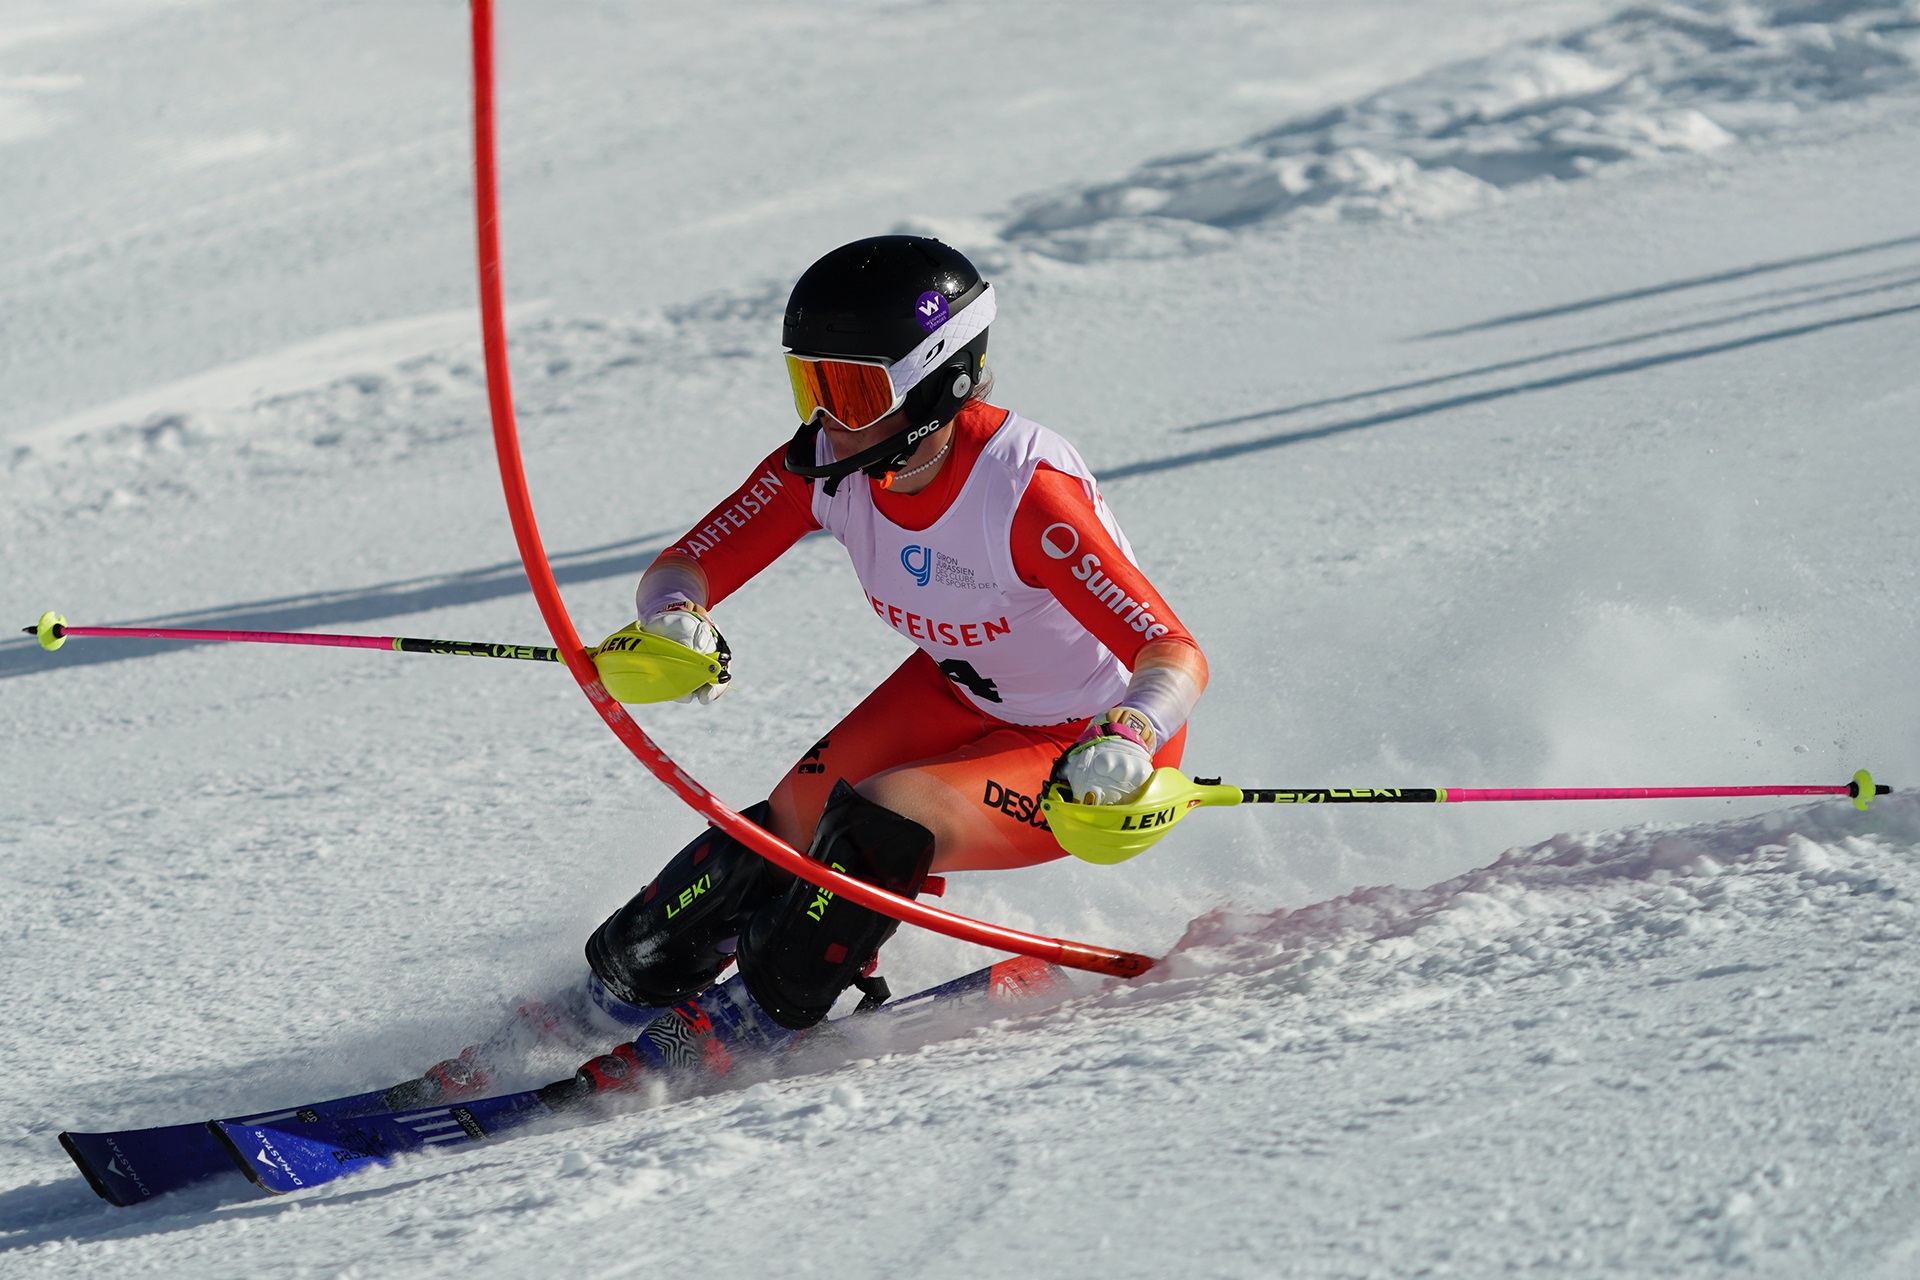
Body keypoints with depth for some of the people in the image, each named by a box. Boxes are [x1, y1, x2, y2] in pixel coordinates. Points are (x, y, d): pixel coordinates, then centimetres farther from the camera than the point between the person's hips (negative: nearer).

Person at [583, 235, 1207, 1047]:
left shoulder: (1022, 486, -35)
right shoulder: (822, 465, -18)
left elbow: (1178, 658, -38)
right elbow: (680, 570, -13)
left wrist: (1123, 745, -59)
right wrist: (676, 620, -37)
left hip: (1089, 747, -6)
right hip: (960, 696, 6)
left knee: (876, 827, -26)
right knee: (789, 830, -9)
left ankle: (760, 1018, -4)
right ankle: (627, 986, 16)